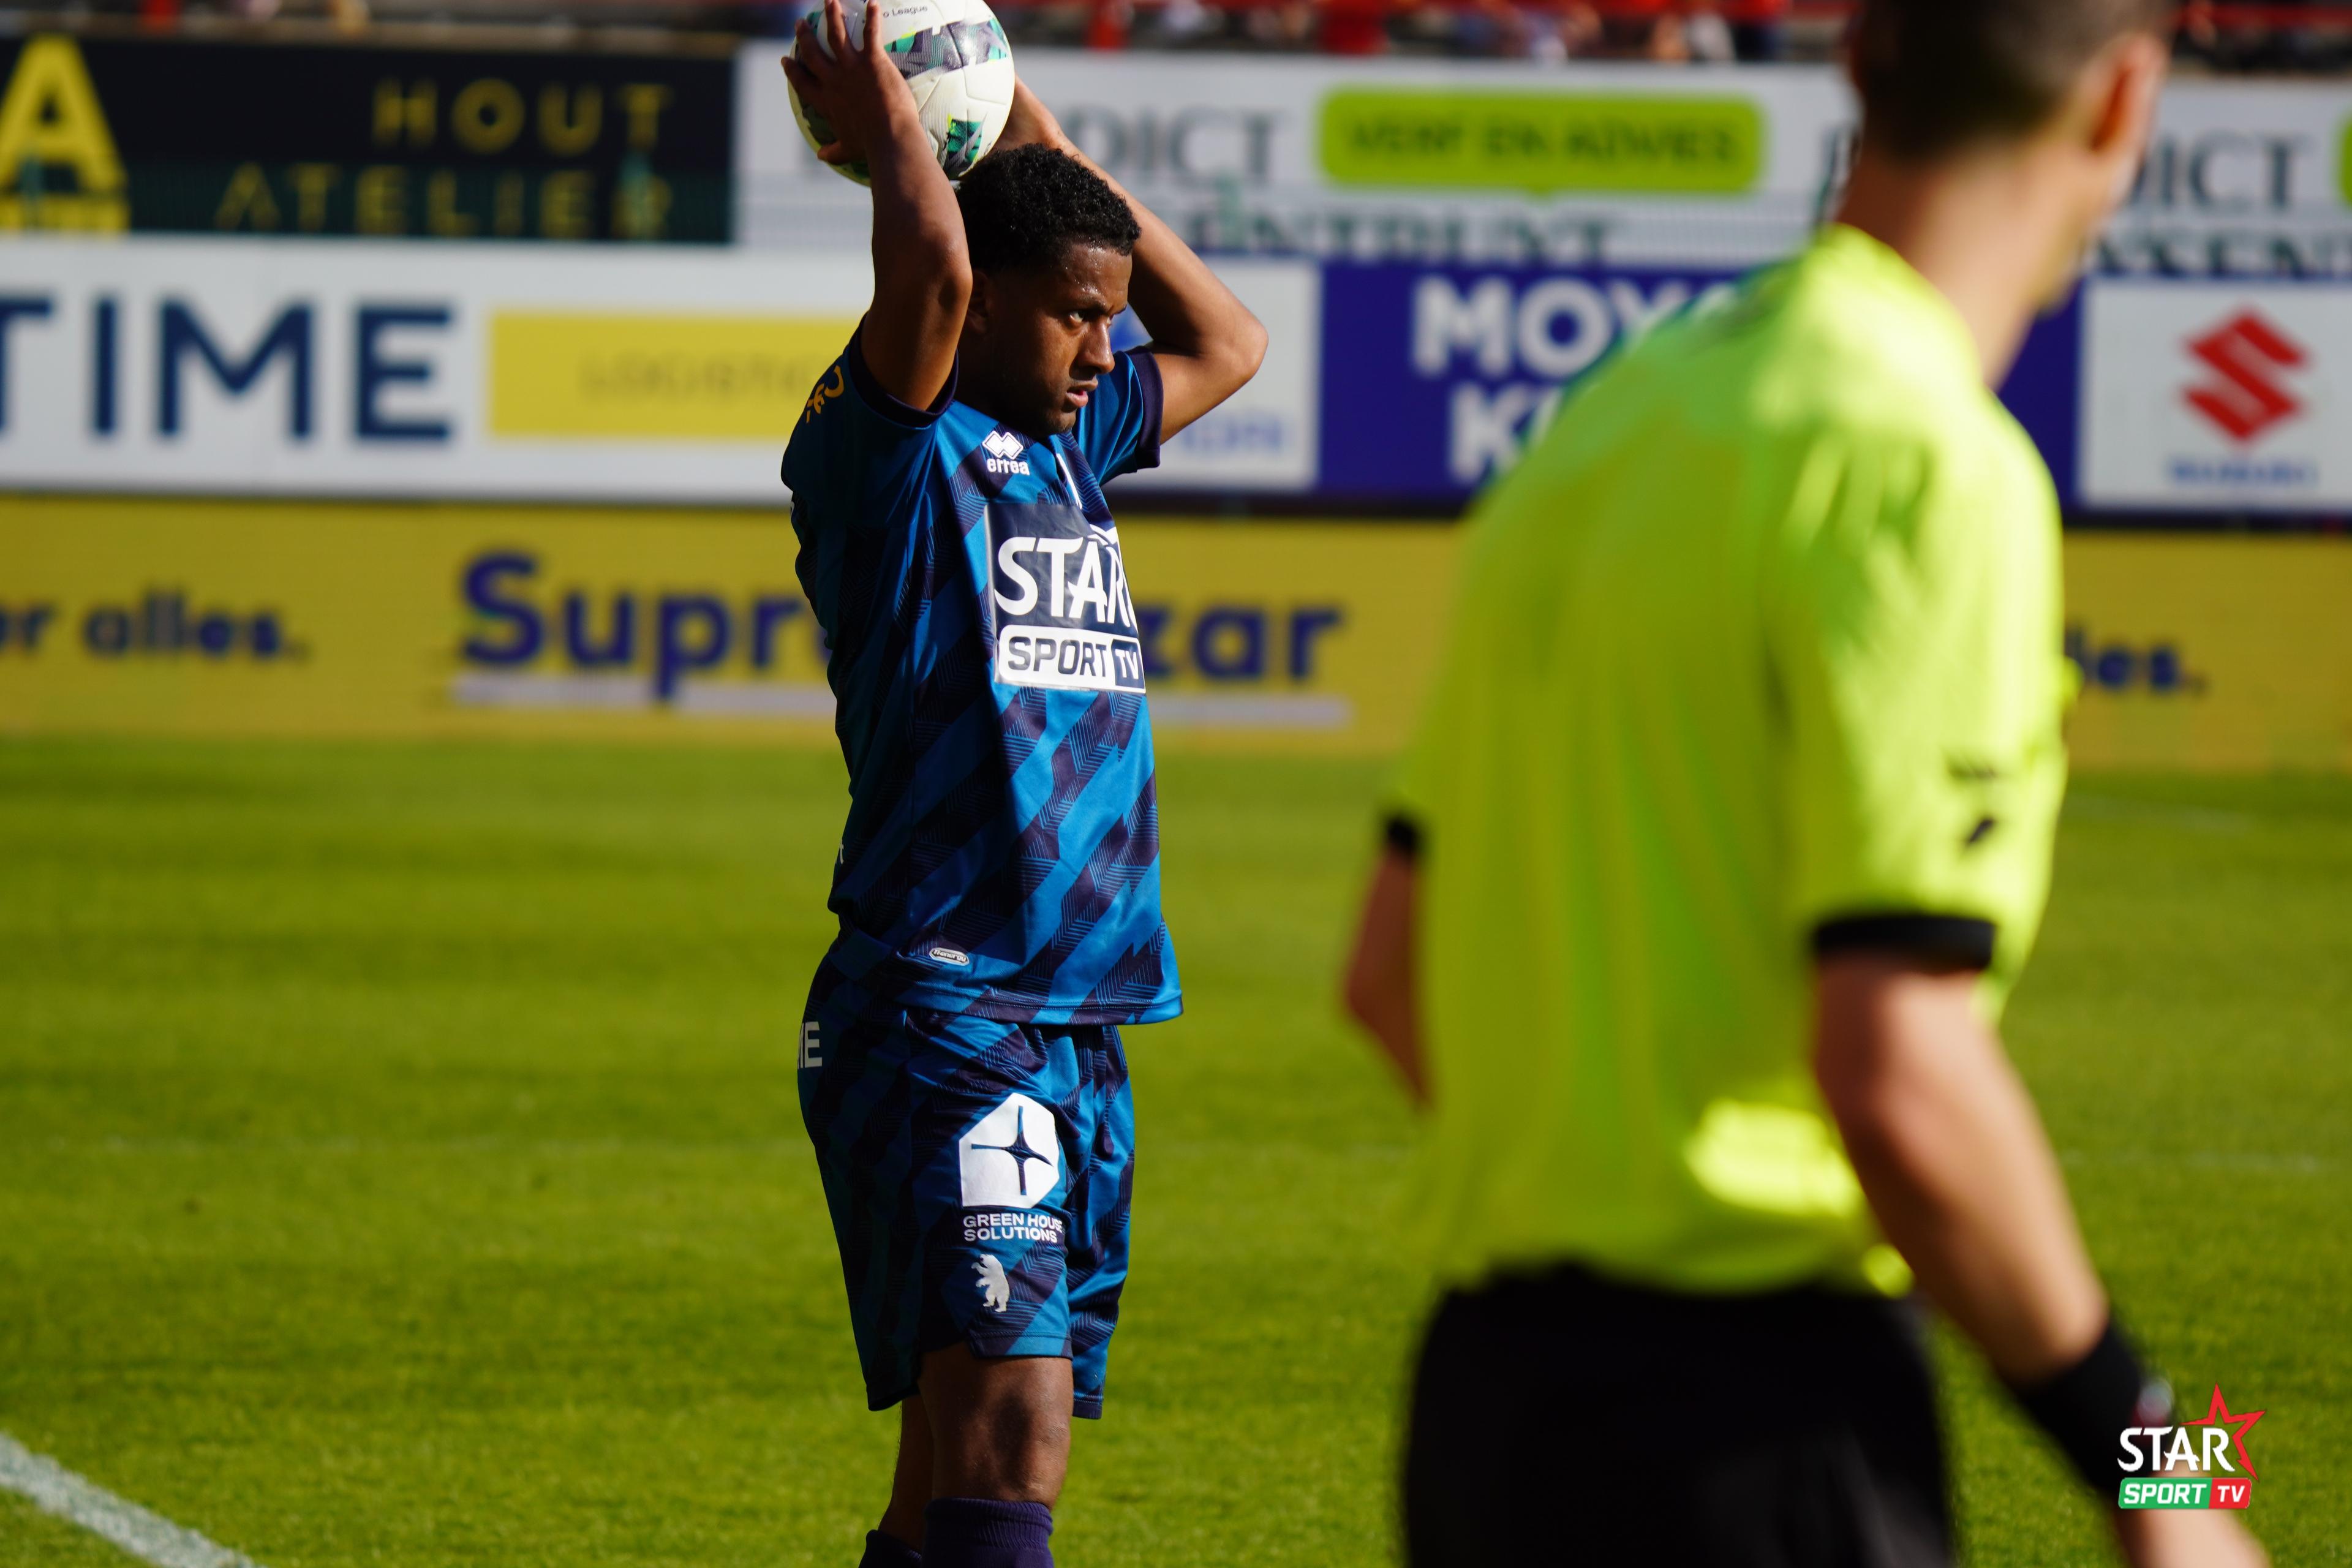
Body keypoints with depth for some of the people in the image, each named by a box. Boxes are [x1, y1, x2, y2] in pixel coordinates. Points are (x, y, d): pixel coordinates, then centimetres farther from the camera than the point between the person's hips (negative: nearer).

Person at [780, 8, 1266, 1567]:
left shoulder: (1070, 446, 17)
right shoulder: (886, 455, -7)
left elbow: (1228, 342, 32)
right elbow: (932, 270, -26)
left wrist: (1047, 143, 23)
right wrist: (887, 126, -6)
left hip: (1081, 1024, 8)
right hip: (938, 1014, -8)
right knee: (1010, 1418, -20)